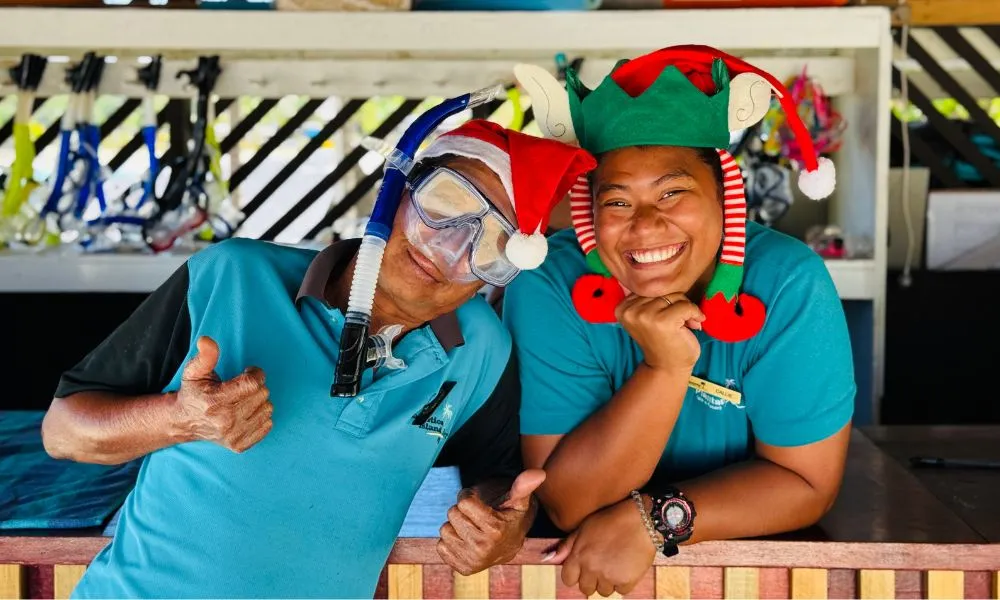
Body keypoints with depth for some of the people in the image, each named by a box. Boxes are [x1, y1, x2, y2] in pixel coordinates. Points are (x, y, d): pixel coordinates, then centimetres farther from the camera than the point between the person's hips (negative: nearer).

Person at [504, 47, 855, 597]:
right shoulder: (549, 288, -17)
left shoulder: (788, 284, -16)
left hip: (754, 554, 1)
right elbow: (567, 504, -18)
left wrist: (652, 519, -21)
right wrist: (664, 369, -29)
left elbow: (806, 483, -12)